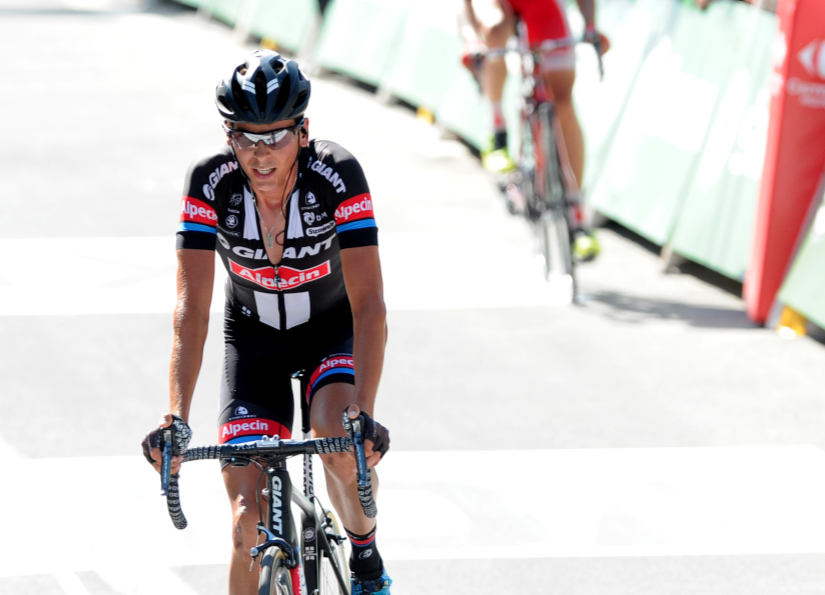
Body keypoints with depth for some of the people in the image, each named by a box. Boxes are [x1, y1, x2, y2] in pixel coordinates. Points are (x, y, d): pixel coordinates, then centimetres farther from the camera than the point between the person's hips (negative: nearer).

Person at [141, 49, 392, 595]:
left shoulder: (339, 177, -29)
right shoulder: (210, 183, -25)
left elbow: (369, 302, -33)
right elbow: (191, 307, -28)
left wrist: (365, 414, -45)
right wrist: (175, 419, -40)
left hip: (334, 330, -1)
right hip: (253, 339, 1)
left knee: (343, 449, -31)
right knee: (248, 519, -12)